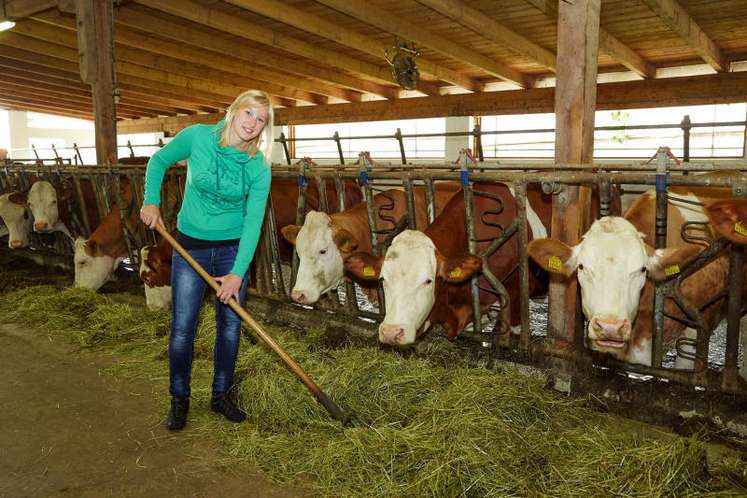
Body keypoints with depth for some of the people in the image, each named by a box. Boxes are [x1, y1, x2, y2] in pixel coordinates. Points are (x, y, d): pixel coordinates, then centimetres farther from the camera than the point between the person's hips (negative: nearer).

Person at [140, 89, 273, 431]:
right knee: (182, 326, 1)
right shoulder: (197, 137, -12)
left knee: (231, 323, 7)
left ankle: (221, 396, 26)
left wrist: (238, 272, -20)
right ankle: (179, 400, 21)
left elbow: (253, 222, -14)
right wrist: (151, 201, -7)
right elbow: (159, 161, 6)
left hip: (233, 249, 1)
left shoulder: (259, 169, -11)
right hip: (190, 245, -1)